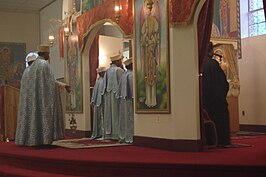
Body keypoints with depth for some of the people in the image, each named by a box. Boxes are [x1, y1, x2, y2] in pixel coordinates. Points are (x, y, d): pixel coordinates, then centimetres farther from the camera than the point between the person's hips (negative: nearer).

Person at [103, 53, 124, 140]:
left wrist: (106, 94, 17)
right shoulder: (119, 70, -11)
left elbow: (105, 83, 12)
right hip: (116, 93, -7)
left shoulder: (107, 70, 11)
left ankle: (108, 133, 12)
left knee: (109, 113, 9)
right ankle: (116, 133, -3)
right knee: (116, 113, -4)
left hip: (108, 94, 7)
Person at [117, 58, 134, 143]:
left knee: (124, 118, 11)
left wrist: (120, 97, 19)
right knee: (130, 118, -5)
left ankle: (122, 137, 15)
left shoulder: (123, 75, 14)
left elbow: (120, 88, 16)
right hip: (130, 99, -9)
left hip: (123, 99, 9)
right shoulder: (131, 75, -12)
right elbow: (132, 87, -19)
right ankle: (129, 137, -4)